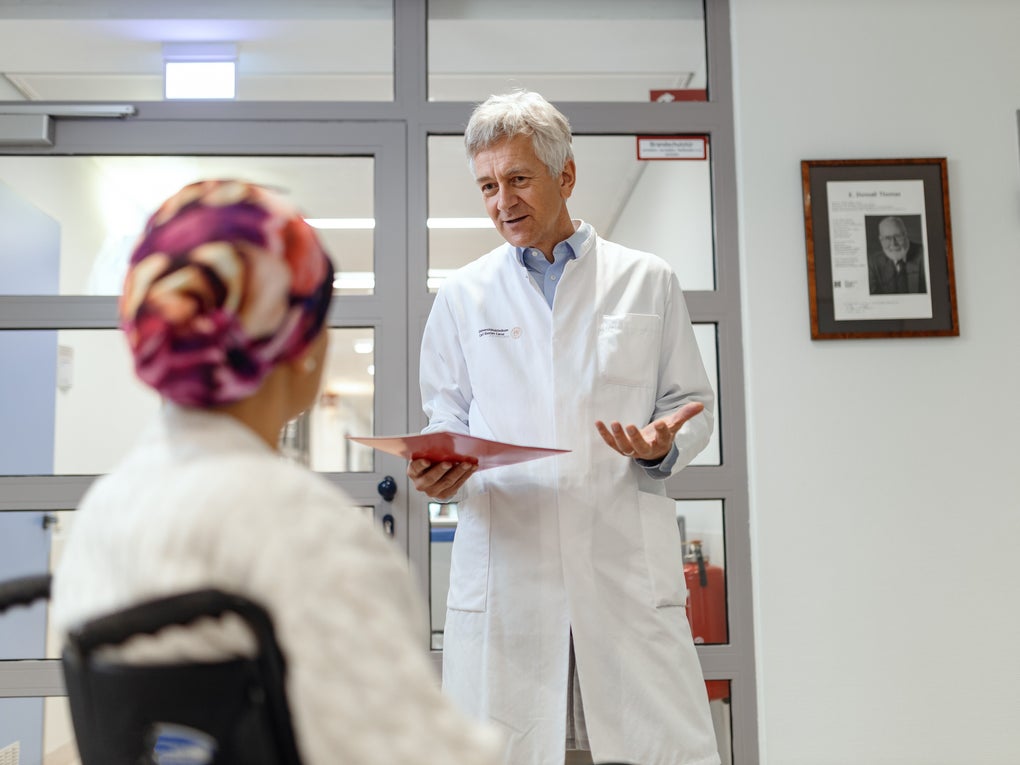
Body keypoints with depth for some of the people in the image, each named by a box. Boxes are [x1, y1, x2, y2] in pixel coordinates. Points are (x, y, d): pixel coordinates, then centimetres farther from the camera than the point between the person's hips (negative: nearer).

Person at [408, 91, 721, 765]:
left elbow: (693, 404, 13)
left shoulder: (649, 282, 10)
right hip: (504, 559, 1)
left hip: (629, 563, 0)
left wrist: (665, 444, -9)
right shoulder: (461, 296, 13)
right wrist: (438, 472, -5)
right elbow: (448, 418, 16)